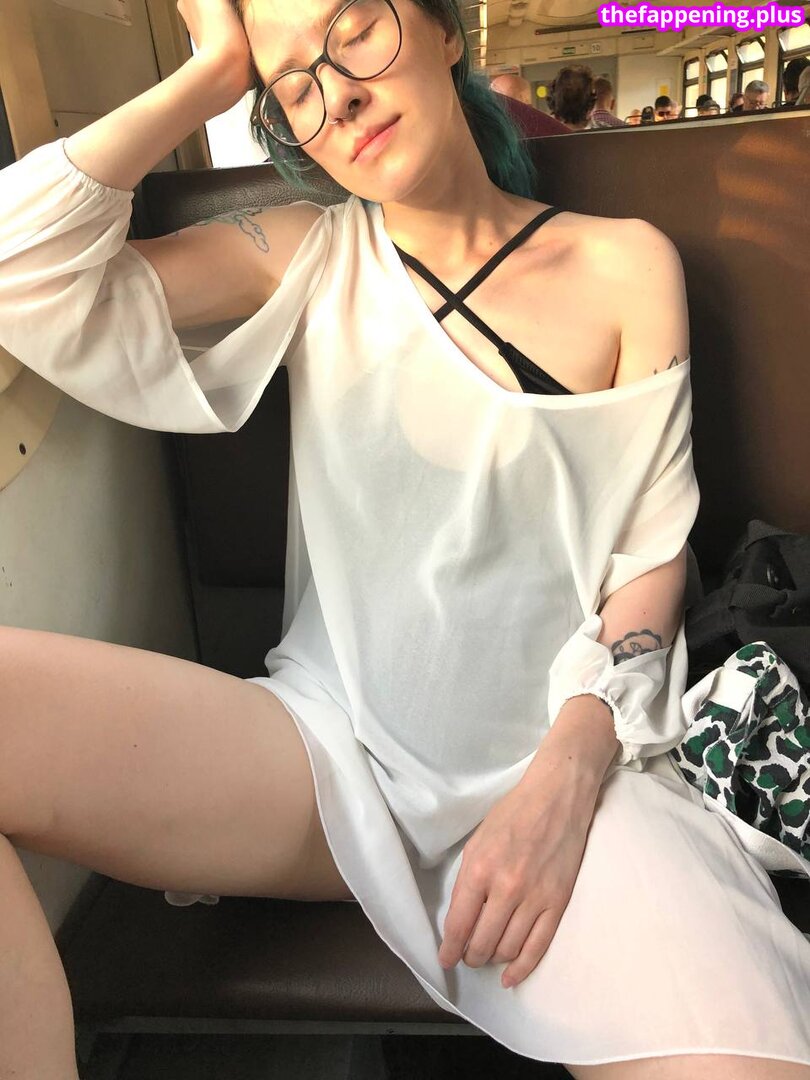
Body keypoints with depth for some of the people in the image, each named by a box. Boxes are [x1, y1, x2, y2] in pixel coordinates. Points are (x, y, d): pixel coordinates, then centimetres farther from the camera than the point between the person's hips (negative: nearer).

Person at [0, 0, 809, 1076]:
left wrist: (568, 771, -13)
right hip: (330, 742, 2)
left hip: (556, 755, -1)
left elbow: (653, 549, 2)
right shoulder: (307, 258, 9)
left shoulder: (625, 266, 5)